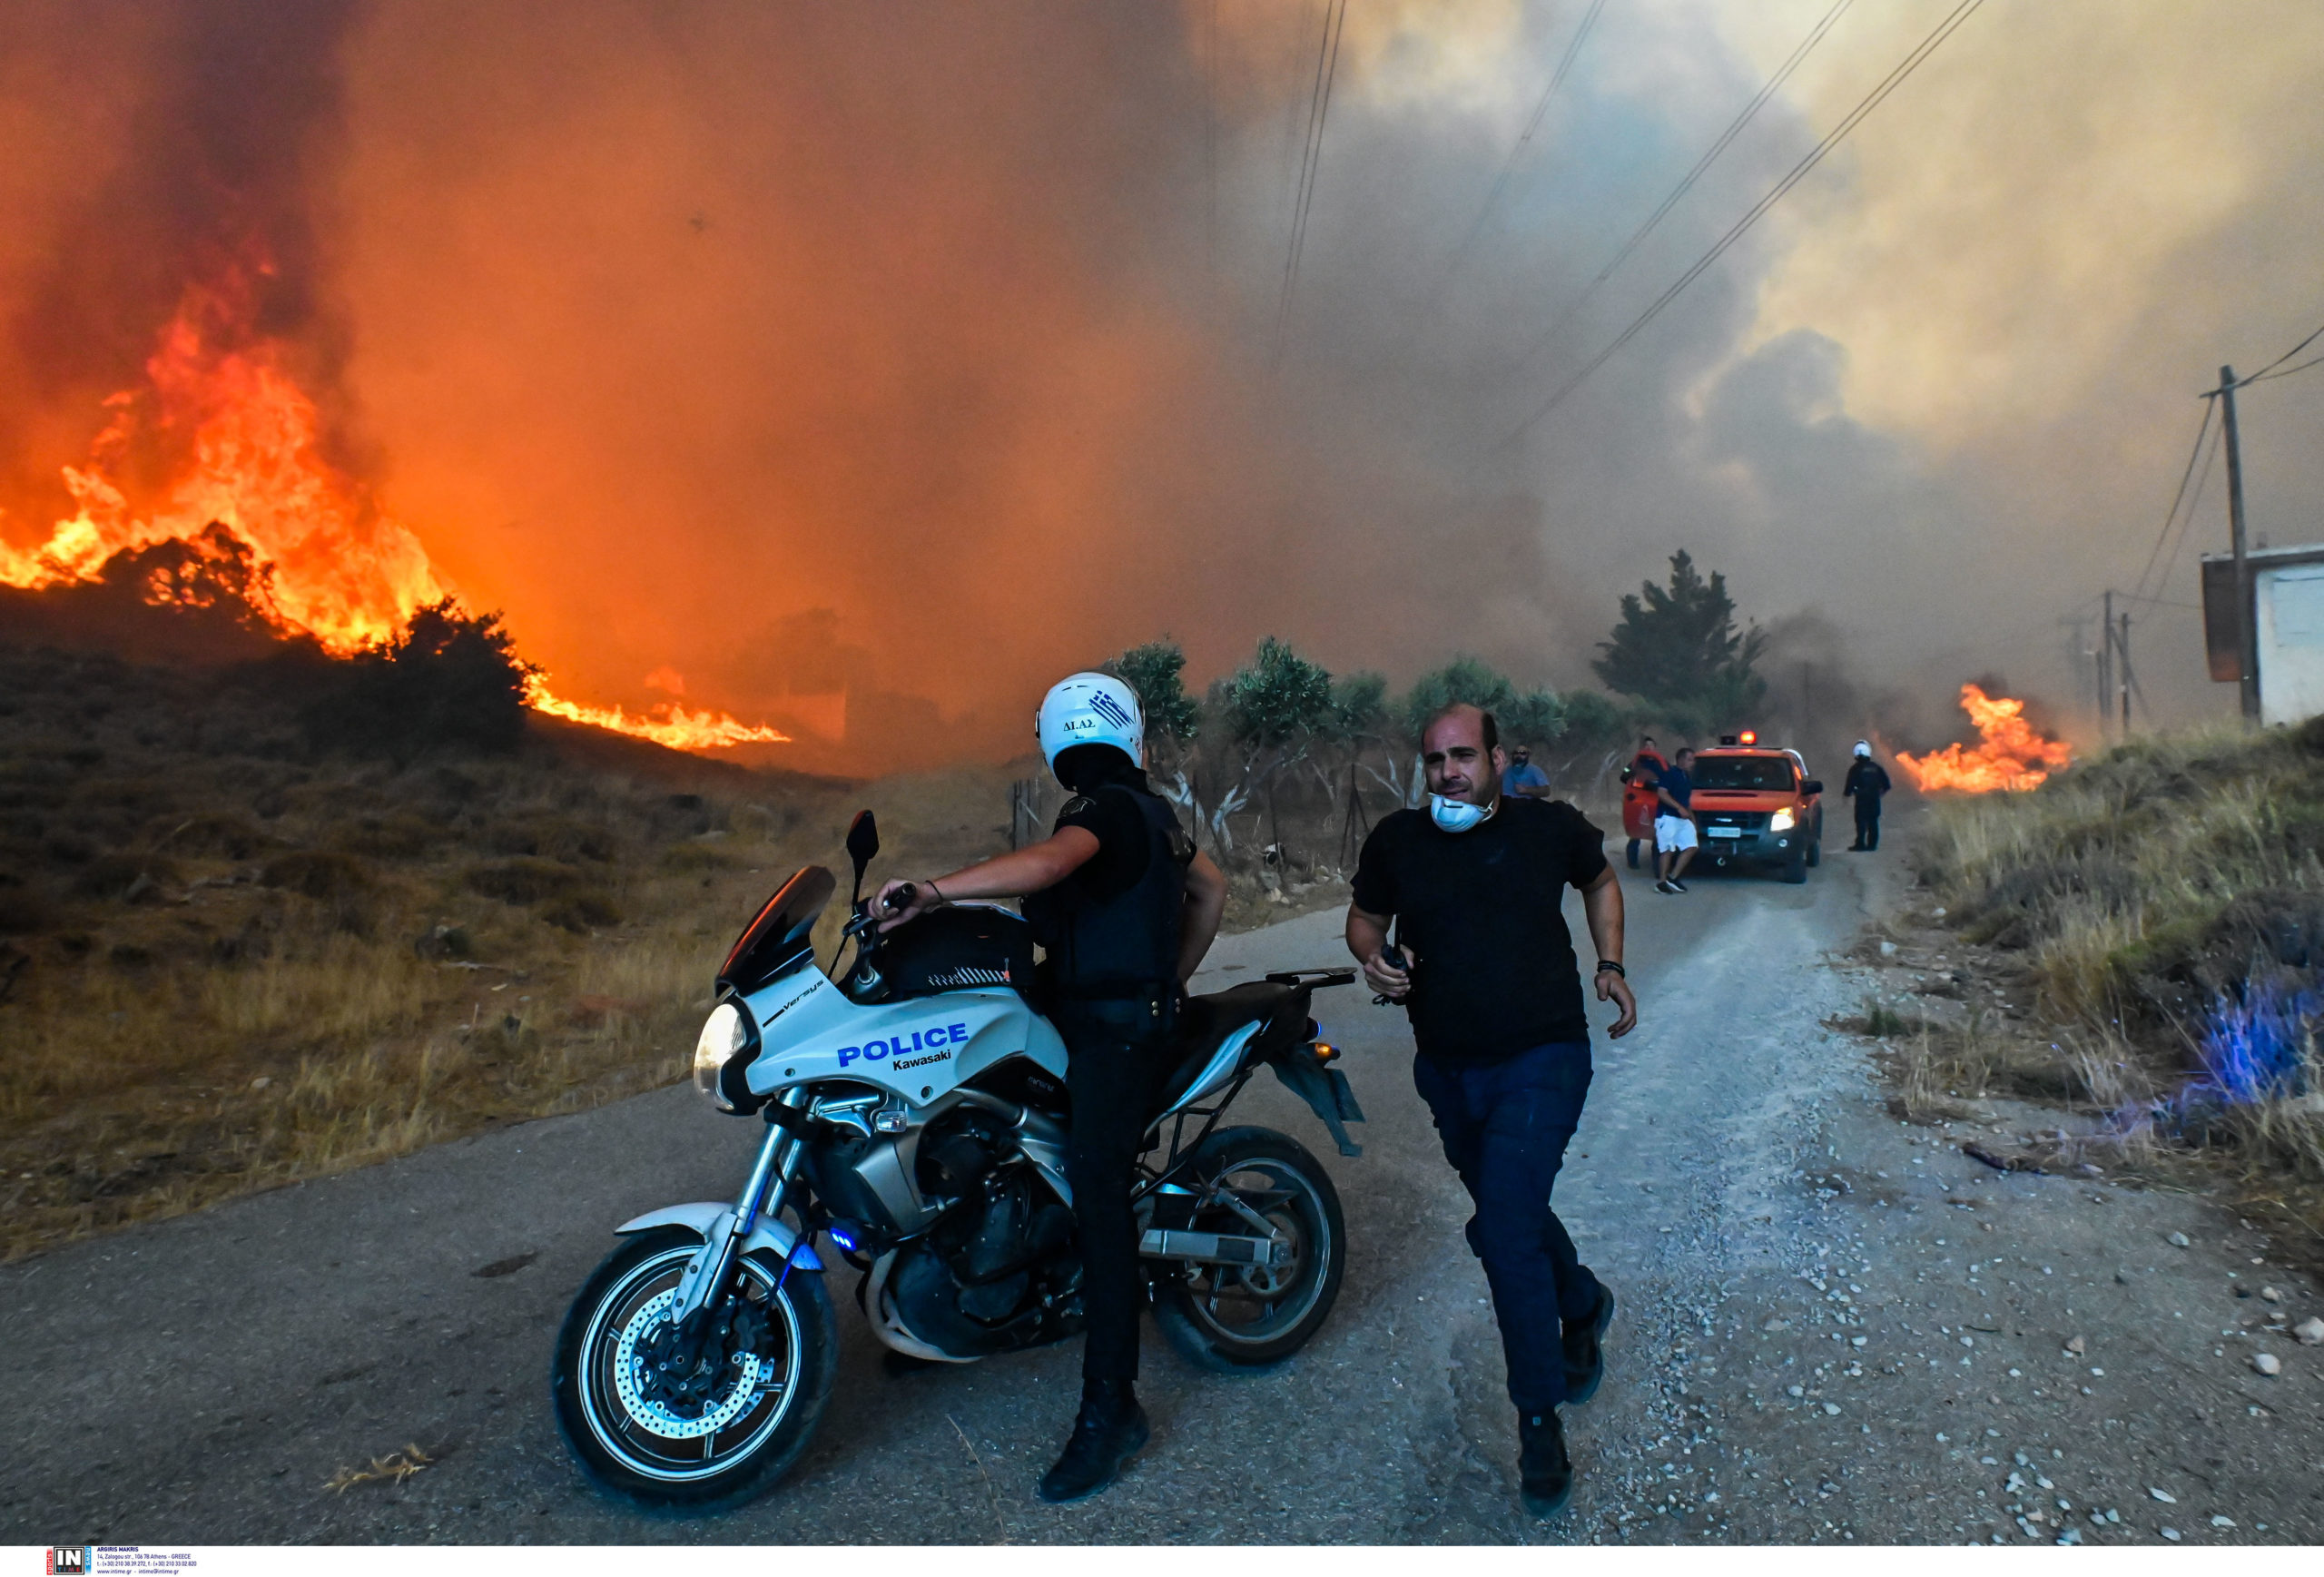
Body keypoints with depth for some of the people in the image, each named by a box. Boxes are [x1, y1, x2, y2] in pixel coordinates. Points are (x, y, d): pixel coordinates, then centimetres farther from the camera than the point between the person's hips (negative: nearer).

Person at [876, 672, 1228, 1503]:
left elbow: (1045, 863, -35)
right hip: (1137, 1016, 10)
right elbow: (1210, 888, 25)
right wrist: (1173, 980, 27)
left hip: (1113, 1029, -10)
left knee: (1097, 1193, -13)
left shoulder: (1104, 808, -13)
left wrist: (933, 889, -37)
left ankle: (1111, 1405, -12)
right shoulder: (1150, 808, 14)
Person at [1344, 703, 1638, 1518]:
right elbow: (1365, 915, 10)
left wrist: (1610, 967, 4)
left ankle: (1540, 1420, 4)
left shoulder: (1552, 827, -7)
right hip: (1449, 1071, 4)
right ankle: (1583, 1305, 54)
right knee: (1508, 1215, 22)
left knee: (1505, 1229, -16)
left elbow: (1600, 880, 14)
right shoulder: (1396, 841, -5)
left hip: (1542, 1060, -4)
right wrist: (1372, 956, -12)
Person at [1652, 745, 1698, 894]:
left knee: (1691, 847, 0)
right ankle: (1661, 882, -1)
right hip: (1667, 817, -9)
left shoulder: (1687, 777, 17)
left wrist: (1693, 819, 21)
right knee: (1668, 850, -8)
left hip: (1682, 819, 9)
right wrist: (1679, 808, -24)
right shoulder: (1670, 774, -9)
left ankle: (1673, 878, 5)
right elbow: (1661, 793, -20)